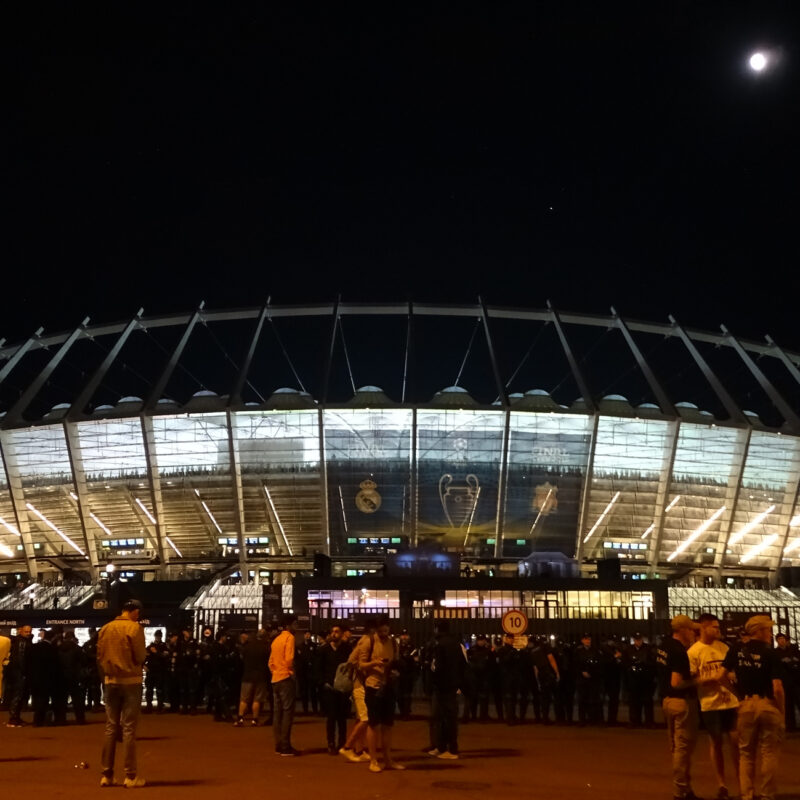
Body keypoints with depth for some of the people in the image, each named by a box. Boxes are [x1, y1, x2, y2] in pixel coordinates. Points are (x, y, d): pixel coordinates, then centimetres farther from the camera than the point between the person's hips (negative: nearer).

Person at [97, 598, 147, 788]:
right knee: (129, 728, -2)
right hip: (130, 680, -5)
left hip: (111, 681, 5)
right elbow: (140, 656, -12)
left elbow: (99, 657, 9)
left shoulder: (105, 628, 7)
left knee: (110, 728, 11)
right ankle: (131, 776, -1)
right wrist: (140, 664, 10)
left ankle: (107, 774, 13)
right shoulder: (135, 627, -9)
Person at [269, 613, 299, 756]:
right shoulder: (289, 637, -8)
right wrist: (292, 671, -3)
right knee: (287, 712, -7)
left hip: (275, 679, 9)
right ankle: (285, 747, -10)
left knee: (278, 712, 10)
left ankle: (278, 745, 13)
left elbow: (271, 661, 17)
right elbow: (289, 658, -18)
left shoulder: (276, 640, 17)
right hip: (286, 678, -8)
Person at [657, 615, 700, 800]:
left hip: (667, 700, 9)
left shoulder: (664, 644, 6)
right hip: (682, 701, -9)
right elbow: (676, 682, -25)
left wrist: (690, 644, 14)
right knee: (684, 747, 0)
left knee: (676, 746, 17)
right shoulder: (679, 651, -21)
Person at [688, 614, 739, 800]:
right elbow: (691, 680, -10)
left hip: (731, 701, 3)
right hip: (710, 703, -3)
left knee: (735, 740, 2)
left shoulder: (723, 647, 7)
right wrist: (714, 678, -19)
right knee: (716, 743, 7)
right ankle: (721, 785, 21)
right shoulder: (693, 652, -6)